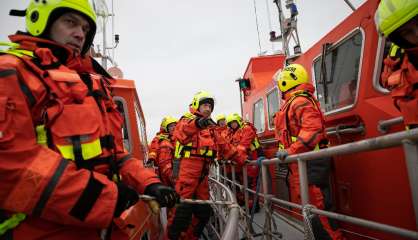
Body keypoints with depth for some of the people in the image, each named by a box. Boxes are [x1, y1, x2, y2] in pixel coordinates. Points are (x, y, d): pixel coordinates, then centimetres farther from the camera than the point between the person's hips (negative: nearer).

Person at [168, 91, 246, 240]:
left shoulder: (212, 127, 23)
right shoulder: (187, 120, 1)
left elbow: (224, 146, 22)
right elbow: (179, 133, -23)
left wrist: (241, 158, 17)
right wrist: (196, 124, -42)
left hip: (203, 171, 7)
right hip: (187, 168, -7)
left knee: (204, 210, 12)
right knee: (184, 206, -10)